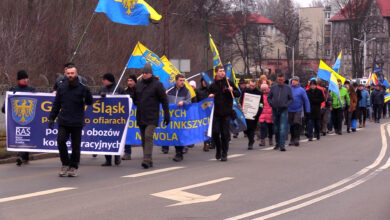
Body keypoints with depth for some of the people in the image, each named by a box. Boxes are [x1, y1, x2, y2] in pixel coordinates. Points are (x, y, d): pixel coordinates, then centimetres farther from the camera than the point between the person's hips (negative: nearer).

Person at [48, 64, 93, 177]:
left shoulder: (82, 88, 0)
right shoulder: (61, 87, 8)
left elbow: (89, 102, -7)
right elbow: (56, 104, 15)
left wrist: (87, 93, -25)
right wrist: (51, 118, 11)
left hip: (77, 123, -2)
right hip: (63, 122, 2)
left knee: (75, 145, 4)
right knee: (61, 141, -13)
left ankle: (73, 167, 17)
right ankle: (65, 164, 3)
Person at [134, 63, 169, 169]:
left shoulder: (157, 84, -3)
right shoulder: (138, 85, 13)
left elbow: (164, 100, -2)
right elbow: (135, 99, 26)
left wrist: (166, 115, -5)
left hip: (152, 117, -6)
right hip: (140, 117, 6)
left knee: (148, 137, -17)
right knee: (144, 139, 7)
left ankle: (146, 160, -23)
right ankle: (149, 161, 15)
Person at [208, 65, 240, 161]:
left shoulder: (229, 83, 4)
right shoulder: (213, 85, 9)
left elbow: (238, 94, 6)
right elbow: (210, 95, 21)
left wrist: (232, 91, -13)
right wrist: (210, 96, -2)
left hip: (226, 113, -2)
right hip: (216, 113, 2)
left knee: (225, 133, 0)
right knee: (215, 132, -3)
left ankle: (224, 154, 9)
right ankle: (218, 150, 21)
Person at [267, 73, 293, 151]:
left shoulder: (288, 88, 2)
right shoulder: (273, 87, 6)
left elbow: (291, 99, 6)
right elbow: (268, 97, 12)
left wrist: (286, 105, -11)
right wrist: (271, 103, -7)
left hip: (284, 110, -3)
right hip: (275, 110, 3)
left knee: (283, 128, -13)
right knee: (276, 128, 12)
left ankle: (282, 145, -14)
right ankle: (277, 143, 27)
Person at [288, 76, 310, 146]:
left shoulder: (301, 90, -1)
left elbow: (306, 100, 0)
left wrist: (307, 111, -3)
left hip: (298, 110, -3)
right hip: (290, 110, 3)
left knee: (297, 124, -13)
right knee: (291, 125, 9)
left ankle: (296, 139, -10)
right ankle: (292, 139, 20)